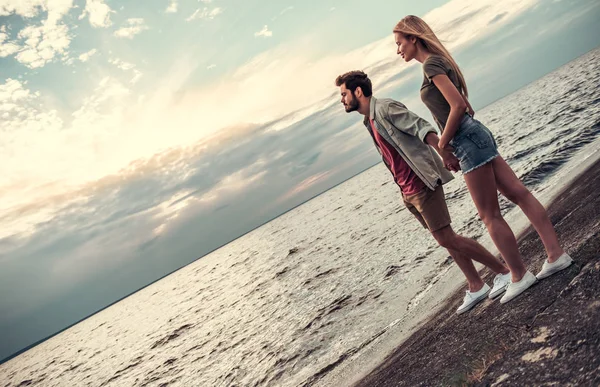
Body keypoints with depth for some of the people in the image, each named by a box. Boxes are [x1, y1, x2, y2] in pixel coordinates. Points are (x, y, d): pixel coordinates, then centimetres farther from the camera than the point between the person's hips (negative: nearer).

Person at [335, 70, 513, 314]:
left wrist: (444, 153, -35)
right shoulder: (369, 122, 17)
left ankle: (503, 271, 8)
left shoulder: (384, 108, -10)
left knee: (446, 238, -7)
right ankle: (476, 286, 21)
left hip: (422, 185, -9)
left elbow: (421, 127, -21)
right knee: (445, 239, 12)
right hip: (407, 192, 9)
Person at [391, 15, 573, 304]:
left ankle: (519, 276, 10)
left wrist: (442, 145, -11)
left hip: (468, 141, -10)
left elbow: (457, 106, -20)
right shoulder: (437, 61, 18)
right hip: (475, 134, 10)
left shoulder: (430, 64, -10)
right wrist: (447, 143, 17)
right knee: (520, 194, 9)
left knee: (490, 215, -1)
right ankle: (556, 254, 16)